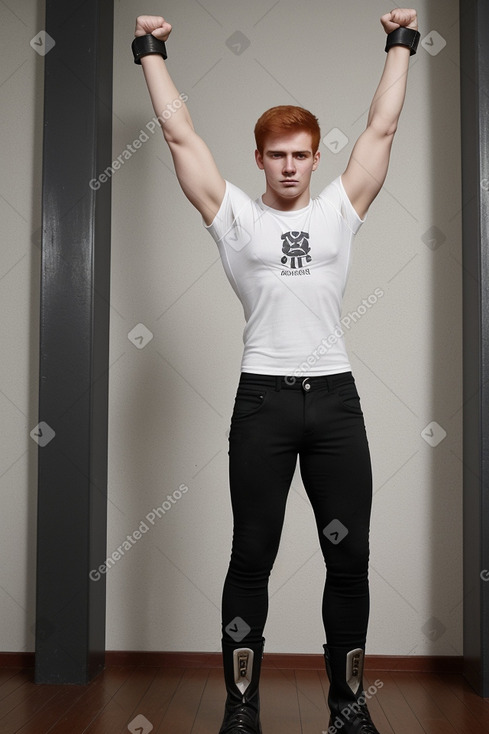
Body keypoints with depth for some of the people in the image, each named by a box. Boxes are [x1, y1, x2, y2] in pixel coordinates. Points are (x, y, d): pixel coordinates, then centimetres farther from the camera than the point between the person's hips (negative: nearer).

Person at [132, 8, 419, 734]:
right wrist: (152, 52, 16)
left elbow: (382, 126, 15)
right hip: (264, 400, -2)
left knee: (349, 557, 7)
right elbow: (179, 132, 8)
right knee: (252, 557, 5)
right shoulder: (235, 215, 7)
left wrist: (400, 44, 23)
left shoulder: (340, 210, 12)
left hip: (335, 398, 2)